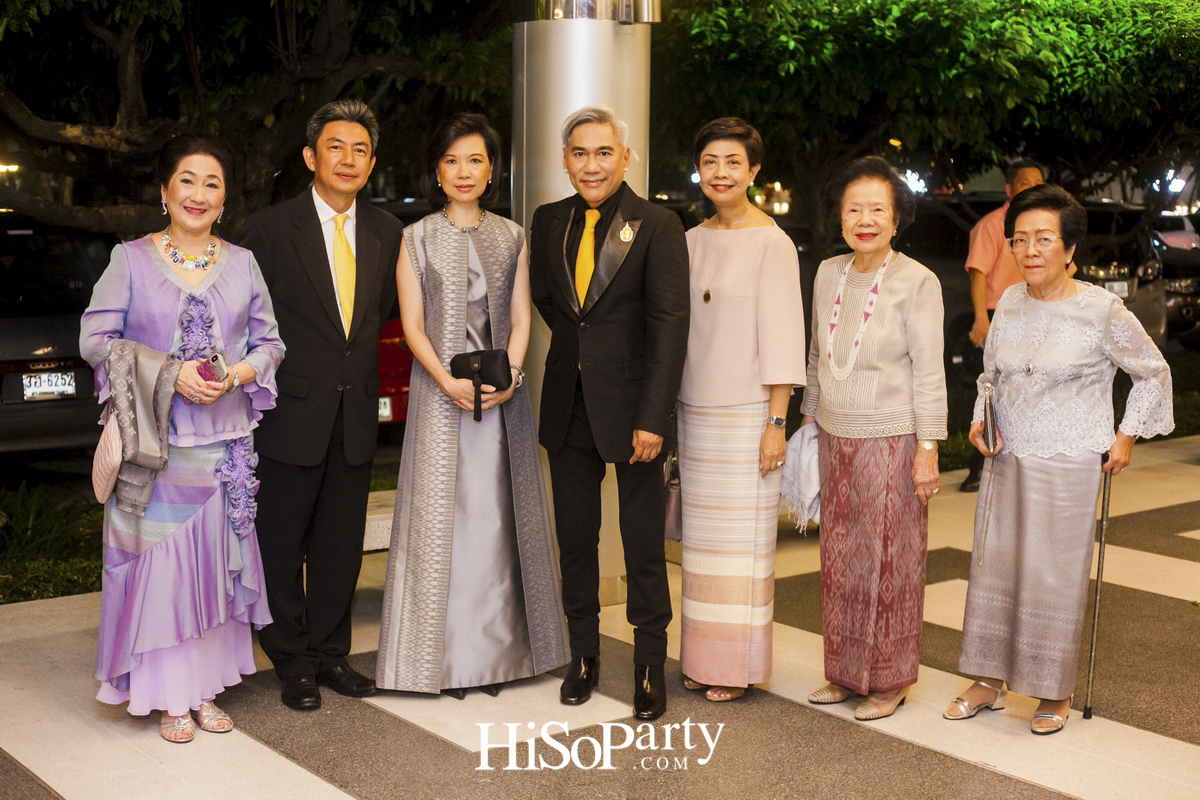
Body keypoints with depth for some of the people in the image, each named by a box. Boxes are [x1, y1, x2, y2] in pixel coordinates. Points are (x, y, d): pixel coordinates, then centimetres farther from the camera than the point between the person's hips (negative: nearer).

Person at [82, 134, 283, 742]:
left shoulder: (241, 263, 9)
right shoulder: (131, 259, 1)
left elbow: (270, 343, 10)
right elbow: (95, 339, -3)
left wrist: (238, 374, -11)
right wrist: (169, 374, -15)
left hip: (226, 441, 3)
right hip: (156, 440, -3)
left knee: (217, 560, 6)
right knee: (160, 561, 0)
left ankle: (205, 688, 17)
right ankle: (168, 697, 10)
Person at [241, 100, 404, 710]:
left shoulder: (386, 231, 7)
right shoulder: (270, 229, -7)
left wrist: (359, 375, 11)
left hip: (355, 412, 4)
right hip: (292, 412, -4)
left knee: (341, 545, 13)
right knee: (281, 545, 6)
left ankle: (329, 653, 27)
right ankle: (293, 664, 20)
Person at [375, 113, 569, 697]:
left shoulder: (511, 237, 11)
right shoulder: (416, 239, 5)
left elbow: (520, 319, 6)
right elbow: (412, 325, 0)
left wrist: (508, 376, -11)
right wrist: (448, 382, -14)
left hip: (502, 391, 2)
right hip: (439, 390, -2)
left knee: (497, 517, 4)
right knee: (441, 515, -2)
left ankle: (497, 652, 12)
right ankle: (446, 655, 6)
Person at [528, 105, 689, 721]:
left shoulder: (658, 226, -7)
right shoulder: (549, 222, 7)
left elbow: (669, 324, -12)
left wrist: (652, 417, -17)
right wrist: (582, 345, 11)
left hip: (629, 405, -4)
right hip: (568, 407, 4)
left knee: (643, 541, 2)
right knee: (575, 536, 12)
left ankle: (649, 666, 15)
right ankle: (583, 655, 26)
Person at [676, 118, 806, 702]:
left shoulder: (772, 243, -8)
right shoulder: (691, 241, 9)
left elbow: (781, 338, -11)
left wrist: (776, 424, -14)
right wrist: (668, 415, 13)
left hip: (746, 413, -6)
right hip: (694, 411, 6)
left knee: (743, 537, 1)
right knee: (701, 537, 10)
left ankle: (740, 667, 12)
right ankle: (703, 659, 20)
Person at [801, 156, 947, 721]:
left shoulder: (917, 283, -10)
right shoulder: (828, 275, 6)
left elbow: (928, 372, -9)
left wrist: (928, 449, -12)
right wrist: (810, 418, 19)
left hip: (891, 439, -5)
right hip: (836, 437, 5)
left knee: (889, 561, 4)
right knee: (839, 560, 11)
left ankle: (890, 680, 18)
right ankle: (845, 673, 24)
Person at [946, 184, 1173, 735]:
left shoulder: (1102, 311, -11)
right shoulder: (1010, 303, 4)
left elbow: (1153, 373, 2)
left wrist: (1127, 436, 0)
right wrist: (981, 420, 2)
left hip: (1068, 464, -5)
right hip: (1007, 458, 5)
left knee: (1055, 574, 1)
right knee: (994, 565, 9)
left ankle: (1056, 693, 17)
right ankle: (989, 680, 22)